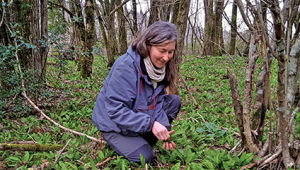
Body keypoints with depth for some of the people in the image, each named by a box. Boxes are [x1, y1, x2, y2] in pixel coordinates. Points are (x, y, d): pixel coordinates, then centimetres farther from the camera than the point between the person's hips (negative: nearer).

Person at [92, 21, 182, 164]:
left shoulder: (160, 65, -8)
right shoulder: (126, 66, -30)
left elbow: (156, 102, -5)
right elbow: (116, 110, -32)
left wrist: (164, 129, -21)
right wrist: (150, 123, -37)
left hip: (139, 116, 7)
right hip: (113, 124, -7)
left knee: (174, 101, -4)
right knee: (144, 157, -20)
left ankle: (145, 141, 1)